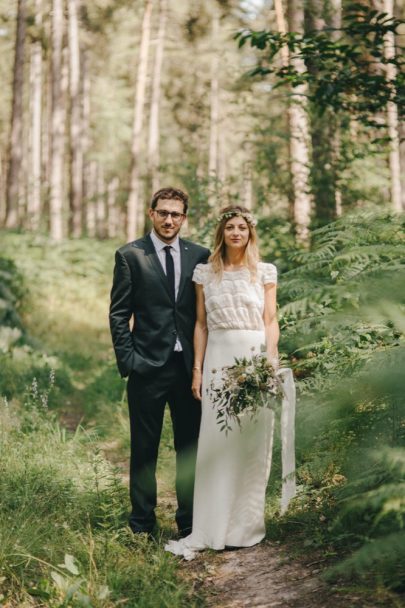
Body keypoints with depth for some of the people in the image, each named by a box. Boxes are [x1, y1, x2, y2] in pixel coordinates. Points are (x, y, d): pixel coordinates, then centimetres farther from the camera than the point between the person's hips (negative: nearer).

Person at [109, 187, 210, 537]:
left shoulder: (200, 256, 7)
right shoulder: (130, 255, 0)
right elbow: (118, 313, -1)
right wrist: (127, 361, -9)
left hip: (190, 366, 3)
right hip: (148, 366, -2)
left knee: (191, 447, 10)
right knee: (145, 448, 7)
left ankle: (189, 521, 22)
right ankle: (142, 524, 18)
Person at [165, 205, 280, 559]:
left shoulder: (265, 272, 7)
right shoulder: (205, 273, 10)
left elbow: (271, 321, 5)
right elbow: (201, 324, 10)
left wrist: (270, 363, -8)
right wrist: (197, 368, 3)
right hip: (218, 360, 1)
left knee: (252, 443, 2)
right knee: (215, 443, -2)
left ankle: (247, 525, 14)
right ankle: (209, 530, 3)